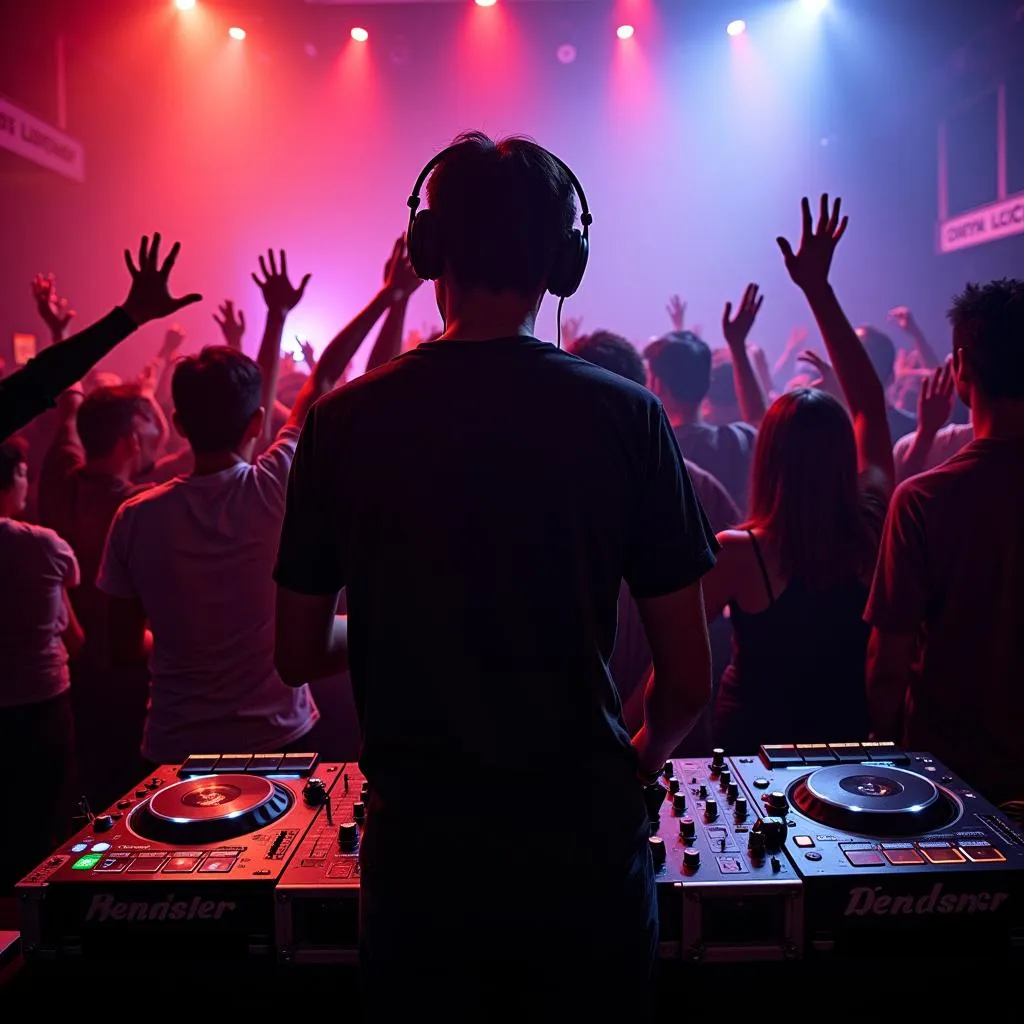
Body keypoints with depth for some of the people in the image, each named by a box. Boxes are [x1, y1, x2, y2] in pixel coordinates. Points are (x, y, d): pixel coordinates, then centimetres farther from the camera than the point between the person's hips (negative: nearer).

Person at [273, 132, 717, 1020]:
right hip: (584, 841, 0)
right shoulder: (625, 414, -10)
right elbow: (690, 679, -6)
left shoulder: (345, 422, -7)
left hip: (417, 845, 1)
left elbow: (300, 654, 2)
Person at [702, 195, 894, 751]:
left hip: (754, 739, -4)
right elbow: (870, 406, -4)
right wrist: (819, 290, -2)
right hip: (854, 736, 4)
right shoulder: (873, 530, -14)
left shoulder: (736, 554, -26)